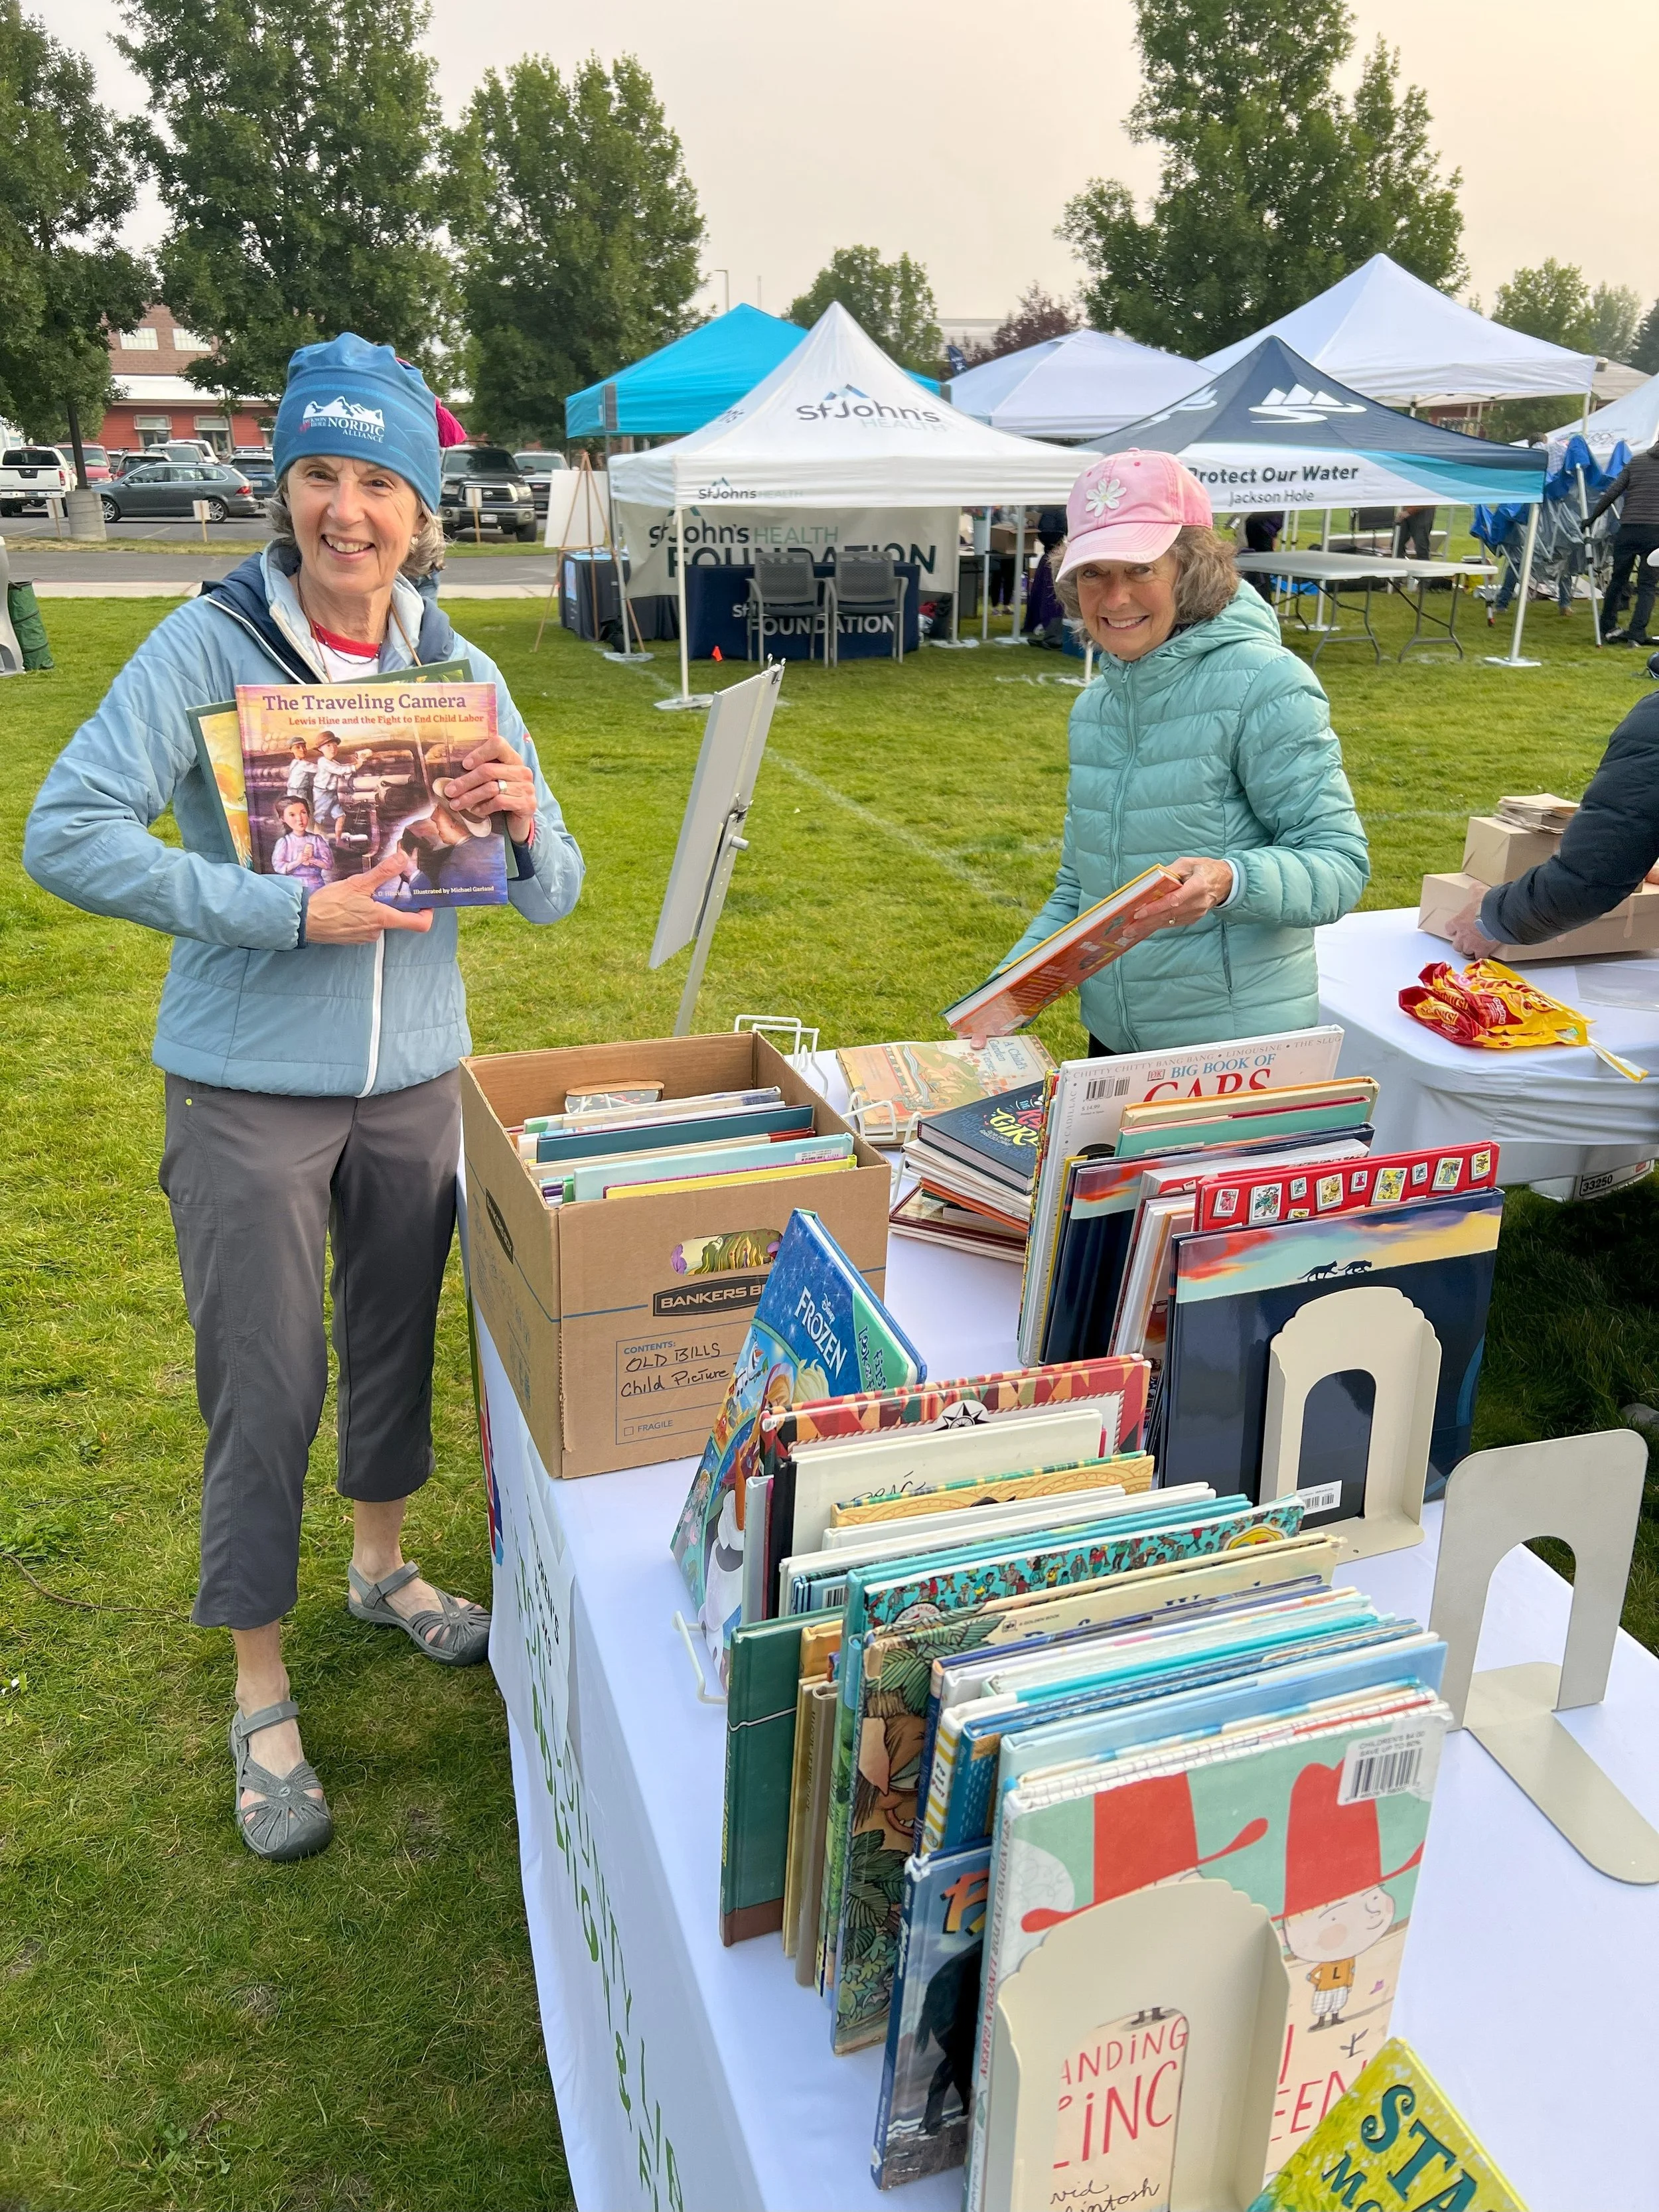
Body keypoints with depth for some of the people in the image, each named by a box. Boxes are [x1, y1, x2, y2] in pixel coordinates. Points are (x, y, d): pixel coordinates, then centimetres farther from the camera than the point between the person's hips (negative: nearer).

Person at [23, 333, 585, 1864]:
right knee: (266, 1388, 2)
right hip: (249, 1089, -4)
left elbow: (552, 896, 3)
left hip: (416, 1075, 4)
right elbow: (67, 833, -18)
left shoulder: (458, 673, 1)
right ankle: (262, 1698, 23)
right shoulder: (212, 645, -11)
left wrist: (526, 825, -20)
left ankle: (383, 1566, 46)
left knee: (397, 1336, 19)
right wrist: (286, 911, -25)